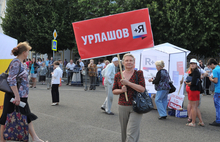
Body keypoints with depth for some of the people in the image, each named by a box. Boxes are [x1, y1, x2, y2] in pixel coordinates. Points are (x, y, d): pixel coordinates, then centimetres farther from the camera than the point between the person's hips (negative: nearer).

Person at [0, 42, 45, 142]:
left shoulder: (20, 63, 13)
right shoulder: (16, 62, -16)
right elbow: (11, 80, -24)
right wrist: (17, 96, -25)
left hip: (22, 96, 10)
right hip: (14, 96, -10)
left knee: (28, 117, 11)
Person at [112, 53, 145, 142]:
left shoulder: (139, 73, -1)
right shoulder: (118, 75, 7)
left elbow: (142, 89, -12)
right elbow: (114, 91, 13)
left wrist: (128, 83, -18)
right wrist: (121, 90, -9)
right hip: (122, 107, 4)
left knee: (131, 132, -9)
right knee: (124, 131, 12)